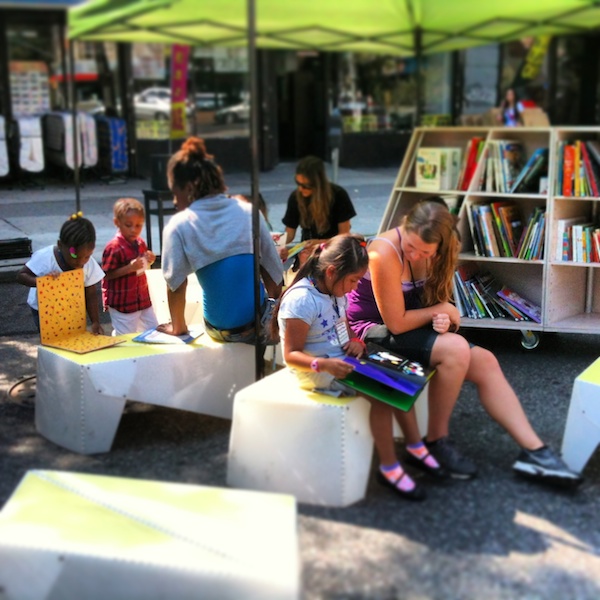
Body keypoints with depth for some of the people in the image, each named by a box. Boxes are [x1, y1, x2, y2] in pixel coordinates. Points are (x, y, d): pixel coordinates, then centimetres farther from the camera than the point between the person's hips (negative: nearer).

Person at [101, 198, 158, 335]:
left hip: (143, 299, 7)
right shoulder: (114, 247, -18)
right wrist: (129, 268, -28)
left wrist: (149, 261, -2)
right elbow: (107, 275, -19)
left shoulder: (140, 243, 4)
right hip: (122, 304, -7)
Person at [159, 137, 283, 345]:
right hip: (260, 323, 0)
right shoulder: (249, 212, -1)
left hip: (220, 330, 0)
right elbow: (273, 272, 4)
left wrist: (178, 326, 10)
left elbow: (176, 284, -8)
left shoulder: (179, 226, -7)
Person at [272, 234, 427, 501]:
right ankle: (388, 469, -10)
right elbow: (291, 355, -22)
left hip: (342, 361, 9)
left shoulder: (336, 290, 3)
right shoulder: (301, 300, -24)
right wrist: (323, 365, -39)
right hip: (317, 371, -9)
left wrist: (355, 341, -3)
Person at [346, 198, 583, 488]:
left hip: (406, 327, 8)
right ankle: (436, 442, -11)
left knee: (485, 361, -7)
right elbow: (396, 323, -24)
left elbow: (427, 301, 7)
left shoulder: (430, 251, -4)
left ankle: (534, 451, -3)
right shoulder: (385, 253, -27)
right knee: (456, 349, -28)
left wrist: (442, 318, -16)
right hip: (373, 330, -8)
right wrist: (442, 310, -11)